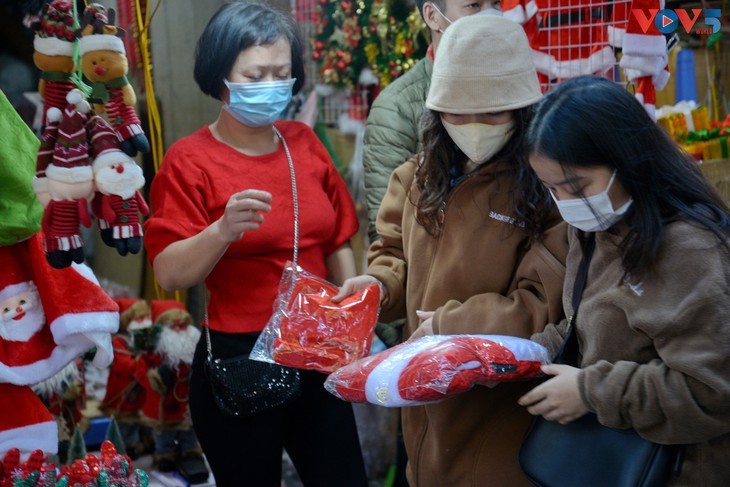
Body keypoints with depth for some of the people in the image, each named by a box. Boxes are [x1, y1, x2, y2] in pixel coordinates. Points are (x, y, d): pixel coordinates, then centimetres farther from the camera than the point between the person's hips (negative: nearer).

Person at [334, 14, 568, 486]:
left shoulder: (547, 187, -17)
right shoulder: (419, 177, 5)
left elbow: (546, 306, -18)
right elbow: (396, 254, 15)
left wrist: (451, 323, -18)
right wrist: (378, 284, -7)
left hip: (505, 408, -6)